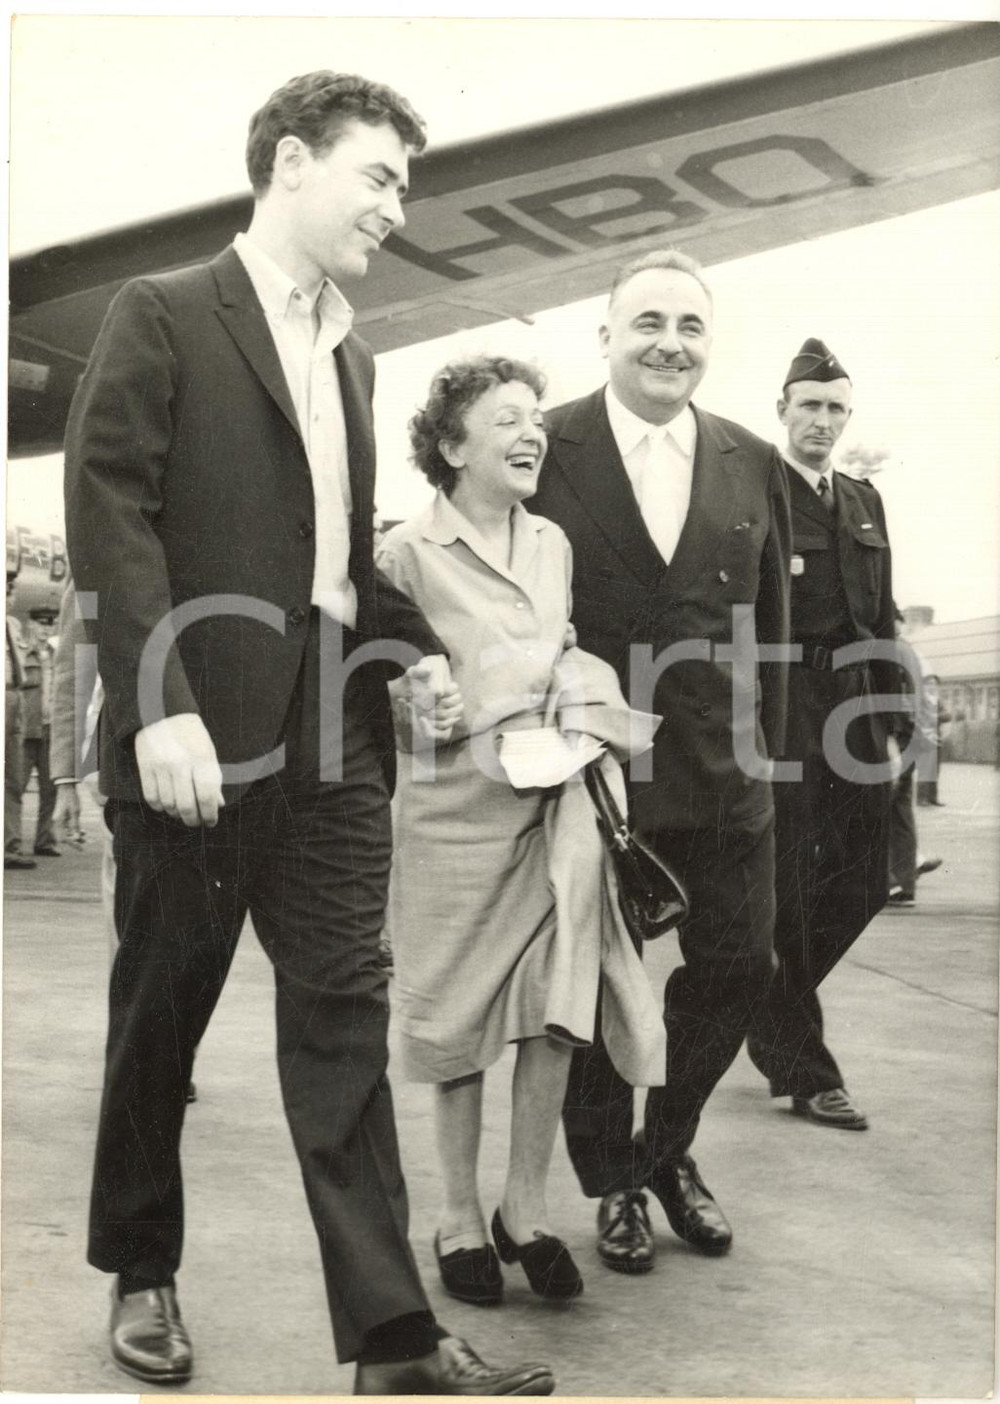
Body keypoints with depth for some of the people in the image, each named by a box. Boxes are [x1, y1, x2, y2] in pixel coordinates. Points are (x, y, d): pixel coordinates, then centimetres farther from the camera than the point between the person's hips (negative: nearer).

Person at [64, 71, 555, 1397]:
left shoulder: (351, 356, 19)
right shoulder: (163, 315, -3)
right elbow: (110, 513, -12)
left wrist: (416, 649, 6)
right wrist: (160, 706, -20)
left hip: (336, 735, 6)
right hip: (202, 732, -5)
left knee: (343, 1013, 2)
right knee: (161, 1012, 9)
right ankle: (142, 1275, 29)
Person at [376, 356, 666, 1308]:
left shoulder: (554, 543, 11)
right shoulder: (407, 553, -5)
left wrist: (598, 735, 9)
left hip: (557, 801, 4)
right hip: (457, 803, -4)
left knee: (559, 1008, -3)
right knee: (456, 1016, 6)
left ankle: (525, 1207, 14)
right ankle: (460, 1215, 21)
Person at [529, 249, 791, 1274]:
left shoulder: (754, 467, 5)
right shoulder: (547, 451, -6)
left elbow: (771, 622, 9)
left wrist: (765, 749, 5)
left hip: (721, 772, 4)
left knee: (734, 966, 10)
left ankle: (666, 1147, 35)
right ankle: (613, 1183, 29)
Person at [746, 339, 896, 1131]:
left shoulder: (864, 503, 16)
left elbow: (881, 619, 16)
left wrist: (889, 721, 11)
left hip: (853, 712, 7)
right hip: (780, 711, -7)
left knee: (863, 882, 9)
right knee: (786, 894, 1)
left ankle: (772, 1010, 31)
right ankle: (803, 1071, 12)